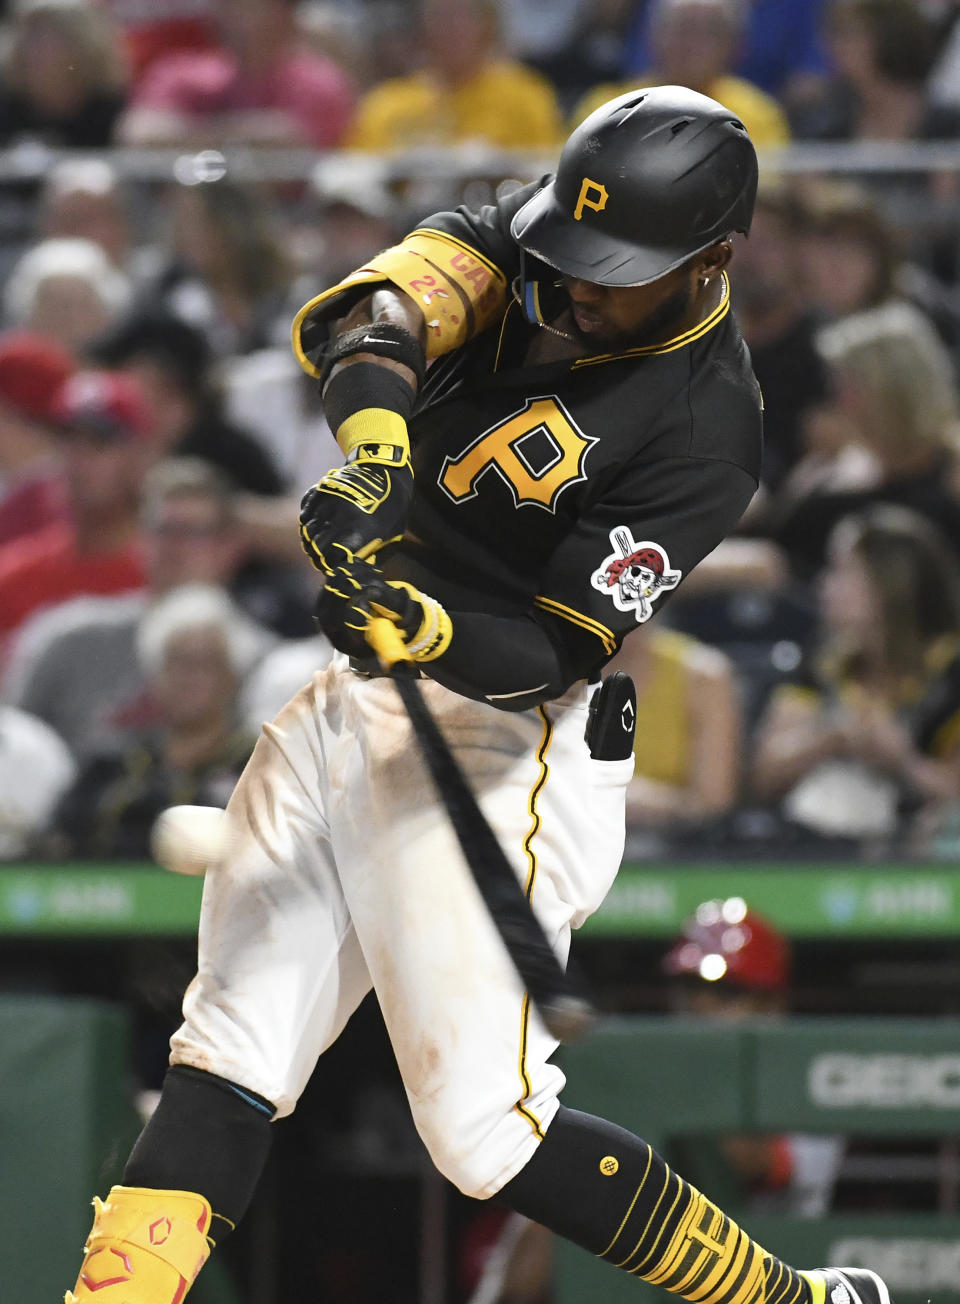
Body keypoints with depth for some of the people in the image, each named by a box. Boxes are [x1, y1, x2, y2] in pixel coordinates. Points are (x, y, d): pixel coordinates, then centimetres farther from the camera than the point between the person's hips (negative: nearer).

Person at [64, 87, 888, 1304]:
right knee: (226, 1061, 4)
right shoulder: (538, 241, -1)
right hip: (351, 704, 7)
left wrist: (427, 632, -38)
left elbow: (557, 649, -19)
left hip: (494, 741, -7)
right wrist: (374, 445, -39)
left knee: (484, 1131, -9)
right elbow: (369, 313, -19)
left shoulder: (703, 427, -18)